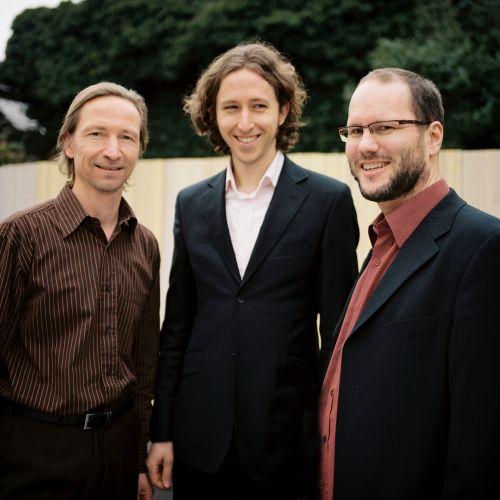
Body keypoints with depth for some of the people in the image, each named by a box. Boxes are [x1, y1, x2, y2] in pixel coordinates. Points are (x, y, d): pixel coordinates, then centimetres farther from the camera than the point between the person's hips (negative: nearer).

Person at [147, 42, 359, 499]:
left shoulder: (328, 200, -5)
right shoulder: (192, 204, 7)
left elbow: (338, 329, -4)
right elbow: (176, 325, 9)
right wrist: (161, 431, 7)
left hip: (286, 439, -3)